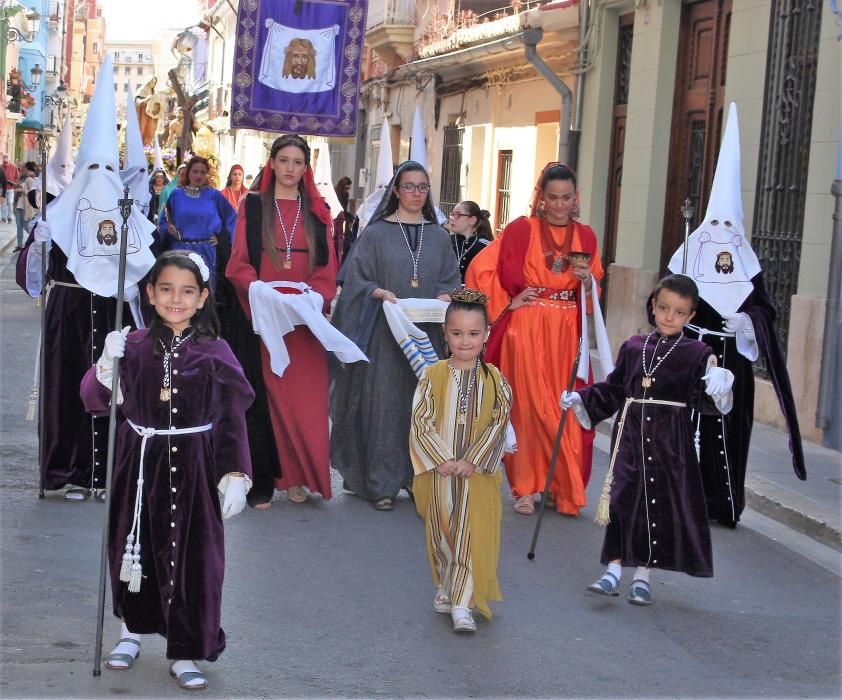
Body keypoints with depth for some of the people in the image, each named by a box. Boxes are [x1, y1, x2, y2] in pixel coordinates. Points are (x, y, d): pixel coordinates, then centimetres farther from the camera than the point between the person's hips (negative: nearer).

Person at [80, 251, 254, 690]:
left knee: (192, 556, 1)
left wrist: (235, 476, -8)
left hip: (193, 469, -2)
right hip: (140, 465, 2)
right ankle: (134, 628, 37)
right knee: (133, 548, 13)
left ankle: (185, 653, 14)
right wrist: (107, 366, -20)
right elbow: (95, 401, -2)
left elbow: (232, 420, -2)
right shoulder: (134, 346, 0)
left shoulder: (214, 353, -4)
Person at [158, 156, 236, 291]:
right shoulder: (177, 195, 6)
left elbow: (231, 219, 8)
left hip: (206, 253, -1)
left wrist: (221, 238, -1)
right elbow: (163, 221, 9)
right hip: (180, 251, 1)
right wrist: (169, 229, -10)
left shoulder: (214, 195, 3)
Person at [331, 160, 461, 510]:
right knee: (384, 402, -3)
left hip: (427, 333, 3)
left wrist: (443, 297, -9)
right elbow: (356, 280, -1)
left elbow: (451, 281, 12)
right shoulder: (376, 233, 2)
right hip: (384, 333, -3)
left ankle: (419, 477, 13)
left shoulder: (439, 237, 12)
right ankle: (381, 482, 1)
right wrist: (381, 293, -19)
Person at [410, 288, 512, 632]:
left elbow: (498, 426, -5)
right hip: (438, 472, 1)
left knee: (472, 535, -3)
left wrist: (471, 461, -14)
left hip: (478, 473, -1)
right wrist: (443, 460, -15)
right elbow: (421, 423, -6)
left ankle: (462, 604, 0)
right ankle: (445, 587, 34)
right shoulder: (433, 376, -3)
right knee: (441, 533, 13)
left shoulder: (495, 380, -2)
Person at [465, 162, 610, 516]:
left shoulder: (585, 237, 9)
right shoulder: (521, 230, -2)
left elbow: (592, 299, 16)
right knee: (528, 408, -1)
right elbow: (481, 269, -3)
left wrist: (587, 282, -5)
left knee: (565, 410, 1)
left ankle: (564, 489, 13)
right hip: (526, 334, -3)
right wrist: (507, 303, -5)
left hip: (566, 336, 3)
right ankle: (525, 487, 7)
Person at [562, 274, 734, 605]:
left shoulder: (696, 354, -2)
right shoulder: (634, 347, 6)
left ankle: (643, 574, 16)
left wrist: (716, 389, -31)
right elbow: (613, 389, 14)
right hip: (631, 436, 2)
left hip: (670, 441, -2)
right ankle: (615, 569, 10)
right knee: (625, 500, 2)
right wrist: (581, 400, 6)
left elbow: (704, 399, -10)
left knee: (663, 503, 3)